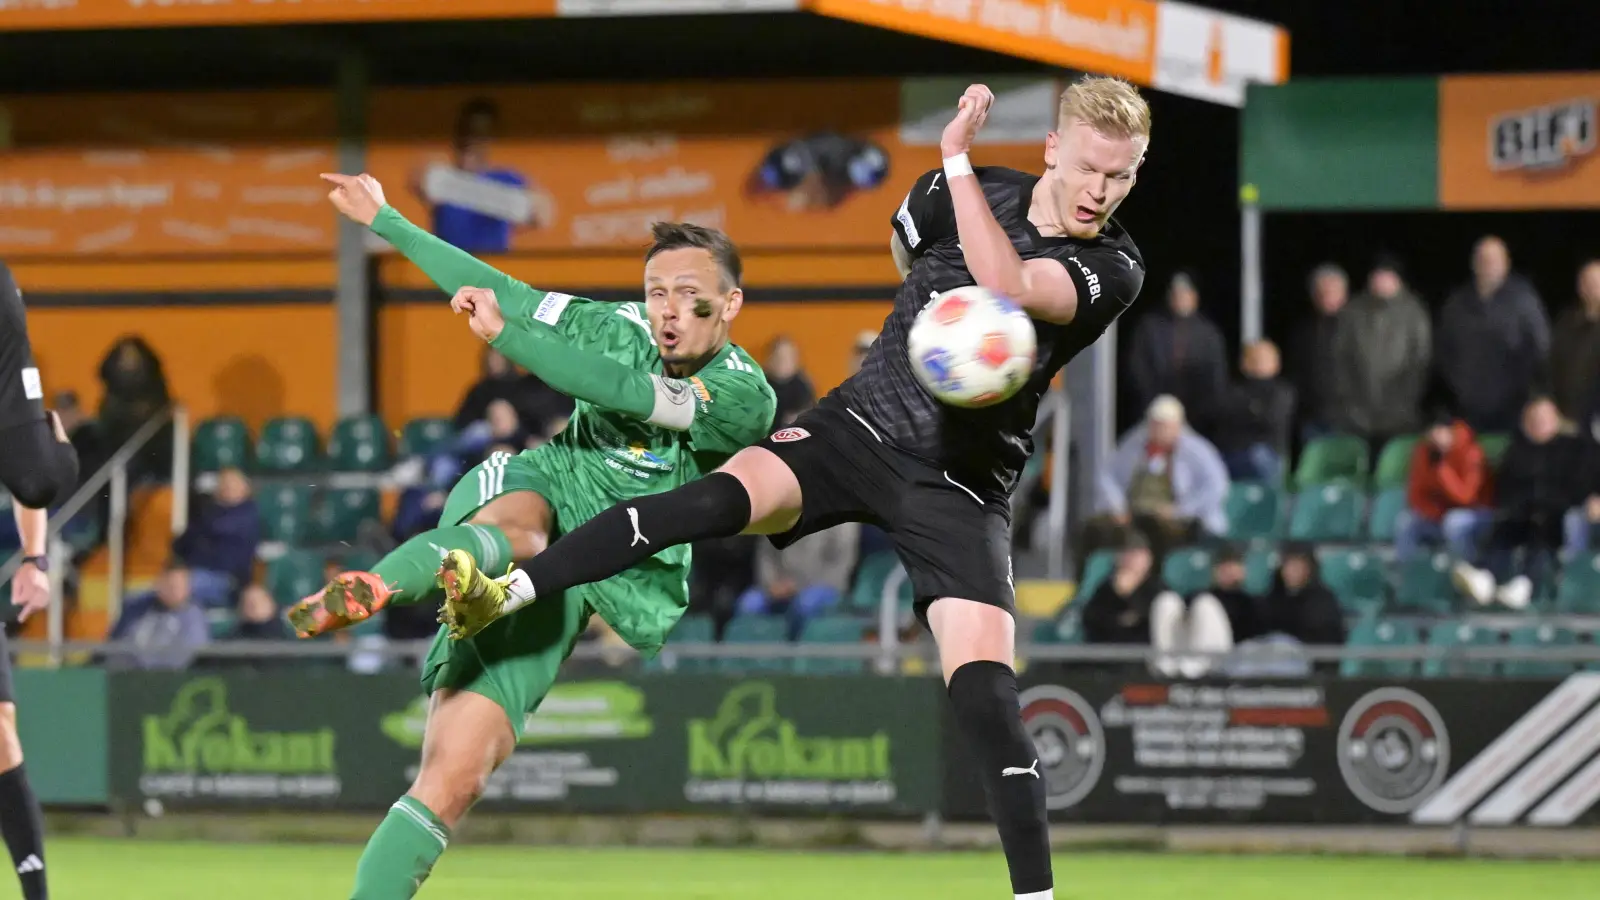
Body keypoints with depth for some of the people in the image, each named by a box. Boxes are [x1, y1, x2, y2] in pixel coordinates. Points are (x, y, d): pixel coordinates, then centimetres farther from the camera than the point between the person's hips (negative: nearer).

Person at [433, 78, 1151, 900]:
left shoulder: (1113, 270, -11)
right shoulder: (952, 196, -1)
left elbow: (1008, 286, -30)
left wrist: (959, 160, -28)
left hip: (963, 486, -2)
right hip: (856, 426, 2)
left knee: (983, 679, -18)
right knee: (718, 497, -27)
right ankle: (508, 593, -30)